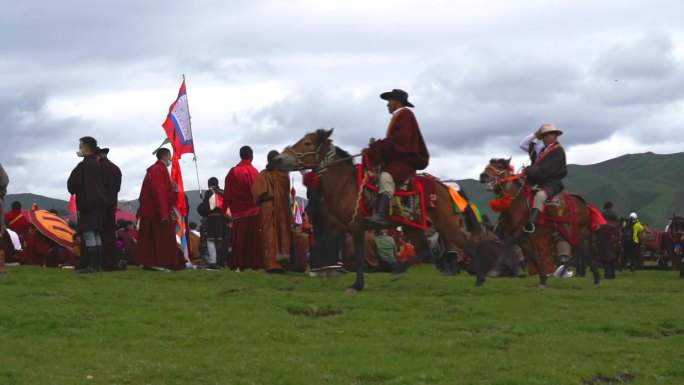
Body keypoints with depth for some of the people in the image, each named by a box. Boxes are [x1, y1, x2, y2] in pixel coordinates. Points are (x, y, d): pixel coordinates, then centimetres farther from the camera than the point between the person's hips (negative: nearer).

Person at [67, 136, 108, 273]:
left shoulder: (82, 166, -13)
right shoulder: (99, 165, 12)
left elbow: (72, 185, -10)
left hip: (87, 204, -8)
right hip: (100, 204, 8)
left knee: (89, 236, -7)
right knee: (96, 236, 11)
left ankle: (91, 265, -10)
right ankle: (98, 264, 11)